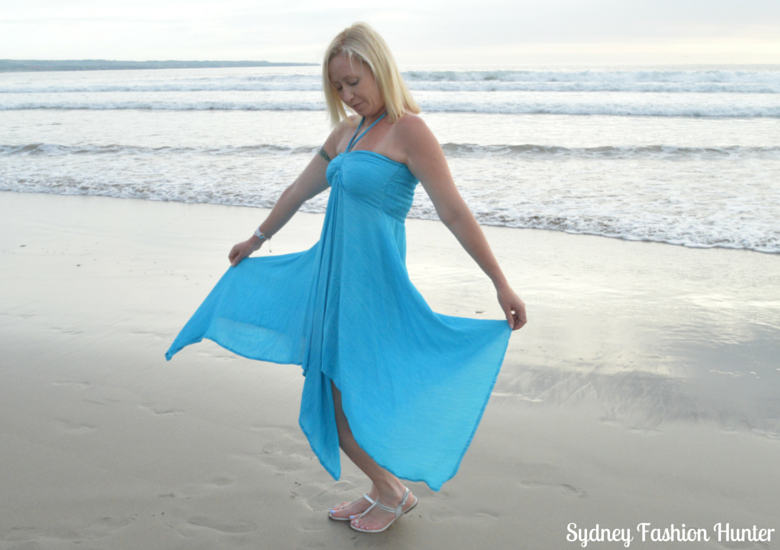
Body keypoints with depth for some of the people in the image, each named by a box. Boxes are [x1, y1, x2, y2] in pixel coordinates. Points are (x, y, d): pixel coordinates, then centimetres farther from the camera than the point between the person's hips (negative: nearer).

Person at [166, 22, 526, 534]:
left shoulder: (408, 129, -11)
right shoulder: (348, 131, 12)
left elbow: (455, 212, -15)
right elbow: (299, 191, 24)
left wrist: (501, 284, -17)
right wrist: (257, 239, 35)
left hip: (370, 281, -8)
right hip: (333, 274, 8)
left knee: (349, 403, 0)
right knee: (332, 398, 13)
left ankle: (394, 493, 23)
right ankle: (384, 490, 30)